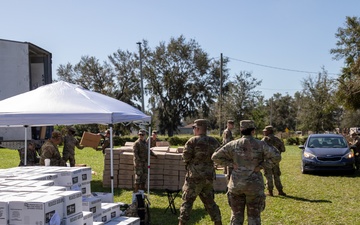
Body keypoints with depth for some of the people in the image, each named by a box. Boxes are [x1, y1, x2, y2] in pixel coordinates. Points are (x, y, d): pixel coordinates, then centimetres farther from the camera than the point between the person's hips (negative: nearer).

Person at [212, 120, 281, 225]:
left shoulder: (233, 144, -1)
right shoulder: (260, 144, -6)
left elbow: (215, 157, 0)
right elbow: (276, 156, -15)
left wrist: (231, 164, 2)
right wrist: (261, 166, -7)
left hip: (236, 184, 2)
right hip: (254, 185, -2)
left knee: (236, 216, 13)